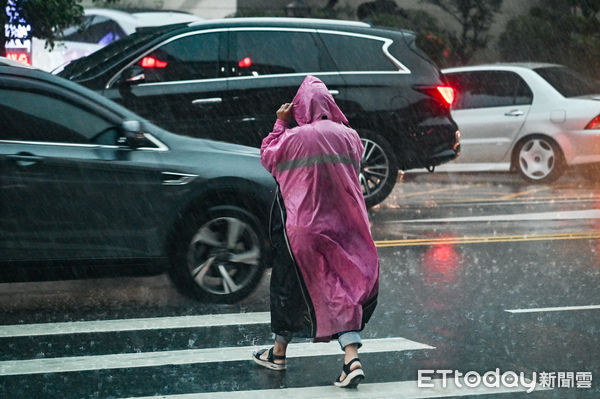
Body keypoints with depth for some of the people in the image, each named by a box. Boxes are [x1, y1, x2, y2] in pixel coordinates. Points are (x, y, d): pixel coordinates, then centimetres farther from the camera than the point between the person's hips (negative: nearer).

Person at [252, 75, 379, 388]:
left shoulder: (293, 138, -9)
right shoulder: (349, 136, 0)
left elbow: (267, 157, 8)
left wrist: (280, 123, 14)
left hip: (302, 225, -3)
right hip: (344, 226, 3)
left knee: (290, 282, 13)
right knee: (346, 287, 4)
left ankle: (279, 352, 27)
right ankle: (352, 358, -12)